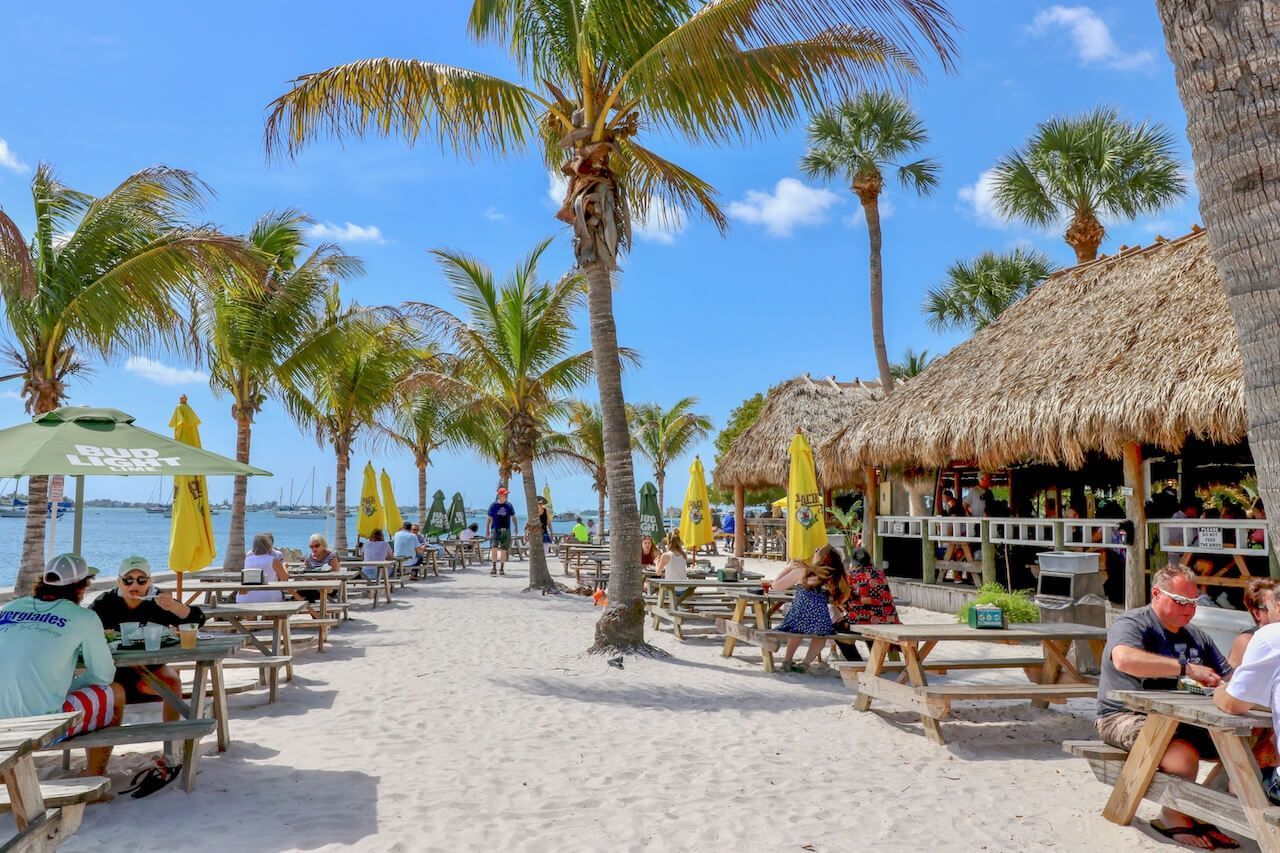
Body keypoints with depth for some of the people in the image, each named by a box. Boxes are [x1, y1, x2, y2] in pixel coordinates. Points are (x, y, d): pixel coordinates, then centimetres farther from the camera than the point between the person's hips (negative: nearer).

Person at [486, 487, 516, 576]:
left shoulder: (509, 506, 7)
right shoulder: (493, 505, 1)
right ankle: (494, 567, -10)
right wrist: (487, 531, 2)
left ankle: (501, 569, 16)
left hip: (506, 530, 2)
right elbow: (489, 519, 6)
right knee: (494, 548, -18)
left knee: (504, 550, 4)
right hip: (496, 530, -2)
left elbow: (513, 517, 13)